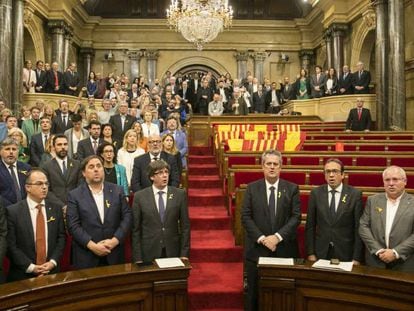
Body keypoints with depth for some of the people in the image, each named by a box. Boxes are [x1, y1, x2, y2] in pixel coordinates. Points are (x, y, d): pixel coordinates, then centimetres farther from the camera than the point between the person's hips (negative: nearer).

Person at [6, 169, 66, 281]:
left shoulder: (56, 209, 3)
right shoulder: (13, 211, -8)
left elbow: (61, 237, 4)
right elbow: (10, 245, -9)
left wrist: (53, 262, -9)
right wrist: (30, 267, -14)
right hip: (23, 274, -3)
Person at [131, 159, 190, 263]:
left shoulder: (180, 194, -1)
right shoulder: (139, 196, -3)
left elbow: (185, 226, 1)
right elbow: (136, 229, -2)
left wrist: (184, 254, -3)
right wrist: (137, 258, -5)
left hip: (173, 252, 1)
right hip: (148, 254, -1)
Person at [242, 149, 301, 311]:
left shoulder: (292, 188, 3)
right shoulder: (252, 188, 3)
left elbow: (296, 217, -4)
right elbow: (246, 217, -2)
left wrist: (278, 236, -15)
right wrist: (262, 238, -13)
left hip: (284, 249, 0)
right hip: (257, 249, 0)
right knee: (255, 293, 8)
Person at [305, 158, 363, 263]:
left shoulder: (355, 194, -4)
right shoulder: (316, 193, 0)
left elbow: (358, 228, -4)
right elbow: (310, 226, 2)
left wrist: (356, 258, -7)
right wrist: (310, 253, -3)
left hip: (345, 254, -1)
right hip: (321, 253, 1)